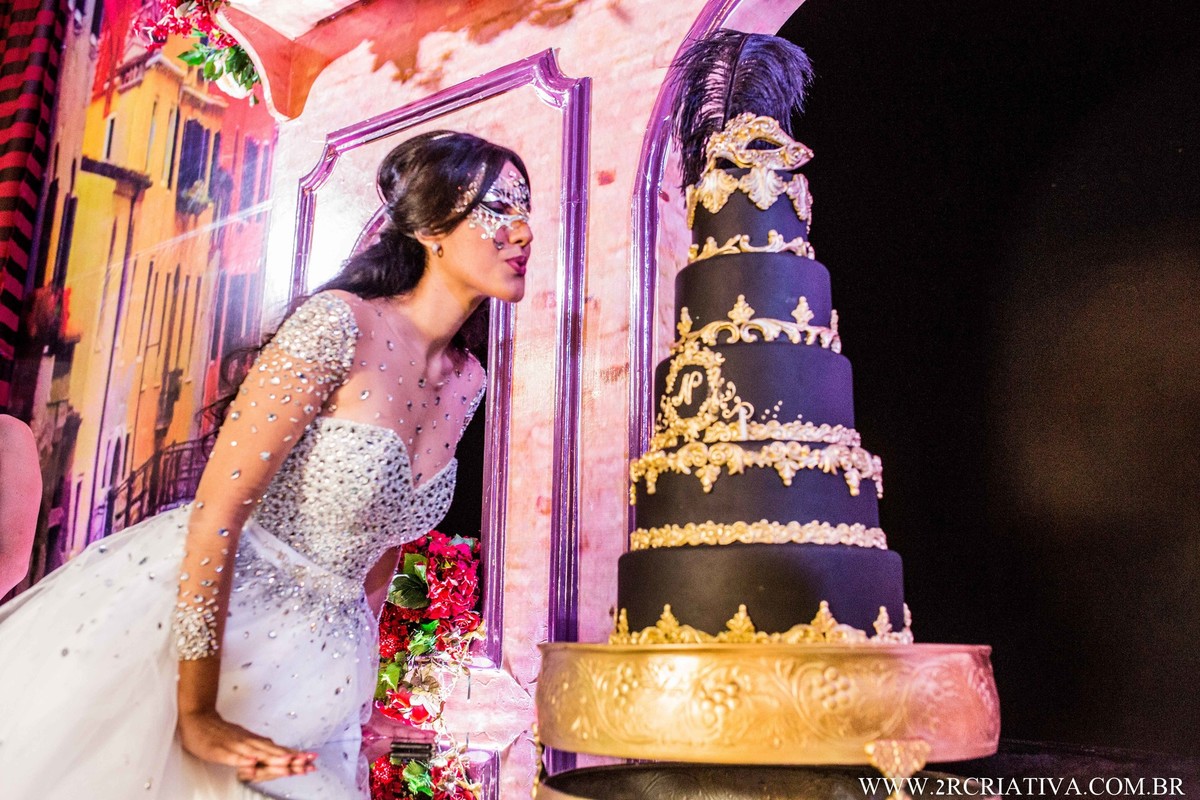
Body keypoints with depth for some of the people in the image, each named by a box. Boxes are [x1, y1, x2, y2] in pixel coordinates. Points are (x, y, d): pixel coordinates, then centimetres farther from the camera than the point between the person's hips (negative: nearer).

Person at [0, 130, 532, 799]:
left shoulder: (469, 384, 3)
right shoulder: (341, 324, -19)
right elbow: (218, 509, -20)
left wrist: (359, 676, 14)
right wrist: (195, 714, -19)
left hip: (312, 658, 6)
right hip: (189, 629, -6)